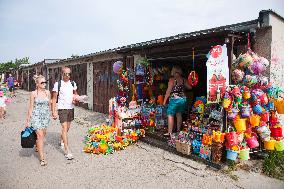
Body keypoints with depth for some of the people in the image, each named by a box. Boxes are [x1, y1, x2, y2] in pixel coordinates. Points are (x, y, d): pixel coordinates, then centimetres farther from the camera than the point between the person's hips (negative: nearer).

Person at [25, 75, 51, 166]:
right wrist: (28, 120, -2)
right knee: (40, 135, -10)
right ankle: (42, 158, -7)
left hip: (46, 115, 4)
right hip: (36, 115, -4)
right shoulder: (33, 93, -6)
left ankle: (37, 146, 48)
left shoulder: (47, 92, 4)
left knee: (43, 133, 15)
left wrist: (50, 114, 19)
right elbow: (31, 107, -3)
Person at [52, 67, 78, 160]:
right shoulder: (58, 84, -6)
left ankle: (62, 141, 44)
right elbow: (54, 98, -5)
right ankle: (67, 151, -9)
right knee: (64, 127, -11)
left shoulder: (73, 83, 6)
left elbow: (75, 93, 20)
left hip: (71, 108, 5)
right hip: (62, 108, -5)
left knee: (67, 127, 16)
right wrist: (54, 111, -10)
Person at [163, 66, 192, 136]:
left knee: (170, 115, 0)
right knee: (179, 115, 17)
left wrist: (165, 100, -6)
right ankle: (178, 130, 26)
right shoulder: (183, 80, 5)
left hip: (174, 99, -6)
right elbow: (189, 87, 16)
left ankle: (170, 132, -3)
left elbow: (168, 91, -12)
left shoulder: (172, 79, -10)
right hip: (183, 99, 6)